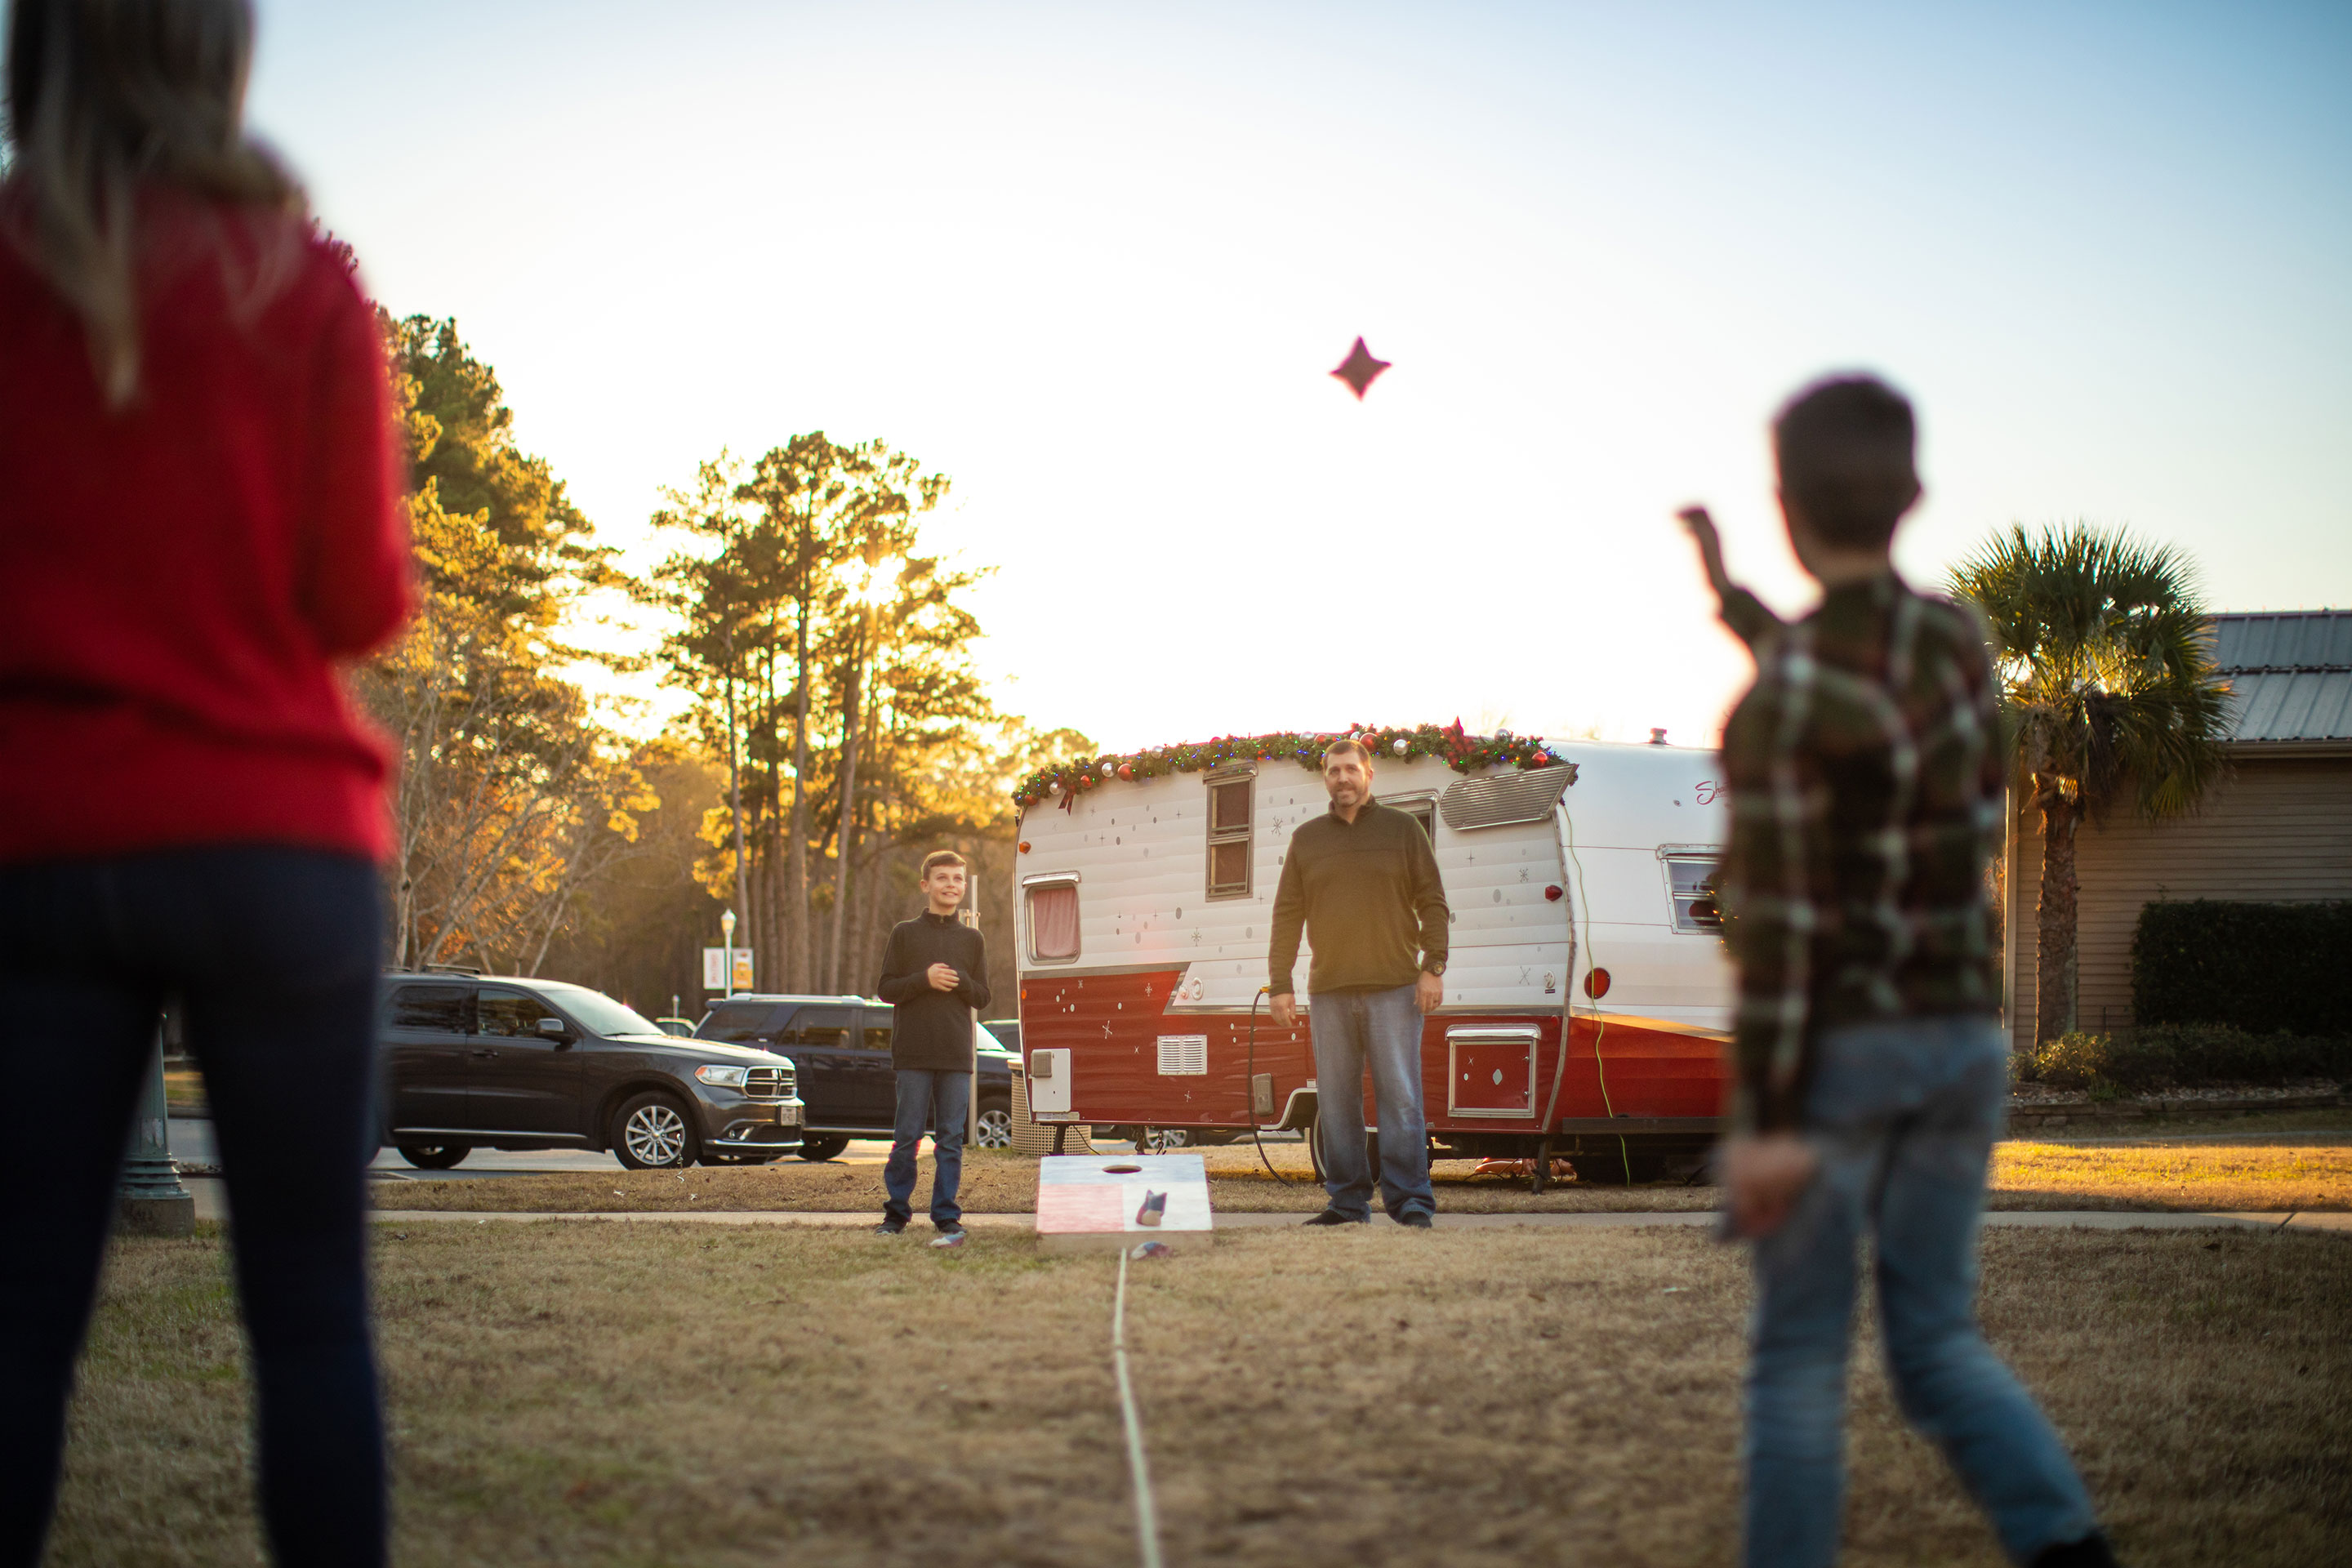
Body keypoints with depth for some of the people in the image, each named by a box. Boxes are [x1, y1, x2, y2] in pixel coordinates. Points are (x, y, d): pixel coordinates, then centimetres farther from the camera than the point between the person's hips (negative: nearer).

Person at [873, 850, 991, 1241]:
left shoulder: (972, 940, 12)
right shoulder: (905, 933, 6)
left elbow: (982, 997, 10)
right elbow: (886, 989, 2)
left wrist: (960, 982, -10)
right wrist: (924, 980, -13)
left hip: (956, 1054, 2)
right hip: (914, 1052, -2)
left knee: (951, 1139, 2)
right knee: (906, 1136, 0)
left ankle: (946, 1216, 7)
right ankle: (896, 1212, 9)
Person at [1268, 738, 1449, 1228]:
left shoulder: (1402, 829, 7)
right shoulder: (1306, 839, 13)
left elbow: (1432, 903, 4)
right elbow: (1287, 915, 11)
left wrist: (1433, 967, -6)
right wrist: (1279, 984, 4)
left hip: (1393, 989, -3)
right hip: (1328, 993, 3)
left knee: (1400, 1098, -6)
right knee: (1337, 1103, 3)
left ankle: (1410, 1202, -4)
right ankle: (1348, 1202, 9)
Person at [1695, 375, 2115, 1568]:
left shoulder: (1784, 690, -17)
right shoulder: (1958, 640, 4)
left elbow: (1778, 914, -18)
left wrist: (1766, 1121, -16)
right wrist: (1730, 599, 37)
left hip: (1830, 1045, -6)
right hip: (1959, 1034, 6)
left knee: (1799, 1357, 5)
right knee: (1937, 1340, 14)